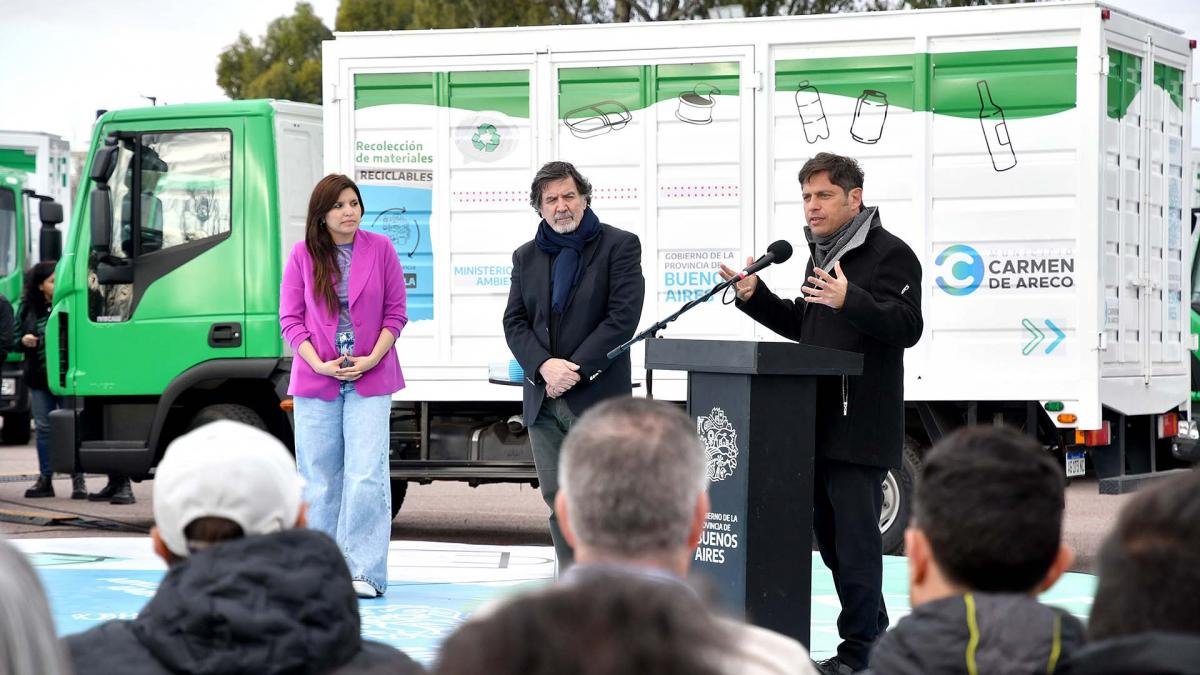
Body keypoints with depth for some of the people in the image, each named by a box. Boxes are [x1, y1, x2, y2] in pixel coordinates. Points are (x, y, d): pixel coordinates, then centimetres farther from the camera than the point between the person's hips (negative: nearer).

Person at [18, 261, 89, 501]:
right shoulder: (29, 308, 9)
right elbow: (16, 340, 15)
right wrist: (23, 341, -7)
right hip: (39, 378, 4)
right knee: (43, 428, 9)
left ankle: (78, 480, 2)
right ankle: (45, 479, 16)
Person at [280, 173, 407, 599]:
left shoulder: (380, 249, 2)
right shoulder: (302, 256, 2)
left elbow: (396, 313, 4)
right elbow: (290, 318, 3)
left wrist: (372, 359, -9)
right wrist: (320, 364, -10)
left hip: (369, 380, -1)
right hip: (315, 383, 1)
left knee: (366, 475, -11)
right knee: (320, 479, 5)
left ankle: (363, 571, -9)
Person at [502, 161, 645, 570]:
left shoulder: (619, 245, 0)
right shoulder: (526, 257, 15)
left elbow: (623, 317, -9)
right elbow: (514, 322, 8)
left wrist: (574, 370, -14)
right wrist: (545, 366, -11)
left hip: (598, 397, -5)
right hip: (543, 400, 5)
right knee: (559, 501, 5)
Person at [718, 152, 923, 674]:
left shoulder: (889, 253, -8)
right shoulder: (821, 254, 21)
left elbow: (906, 326, -19)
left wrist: (850, 300, -32)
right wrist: (755, 296, 14)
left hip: (861, 424, -9)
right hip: (819, 419, 9)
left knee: (855, 536, -8)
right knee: (828, 533, 13)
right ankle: (876, 632, 24)